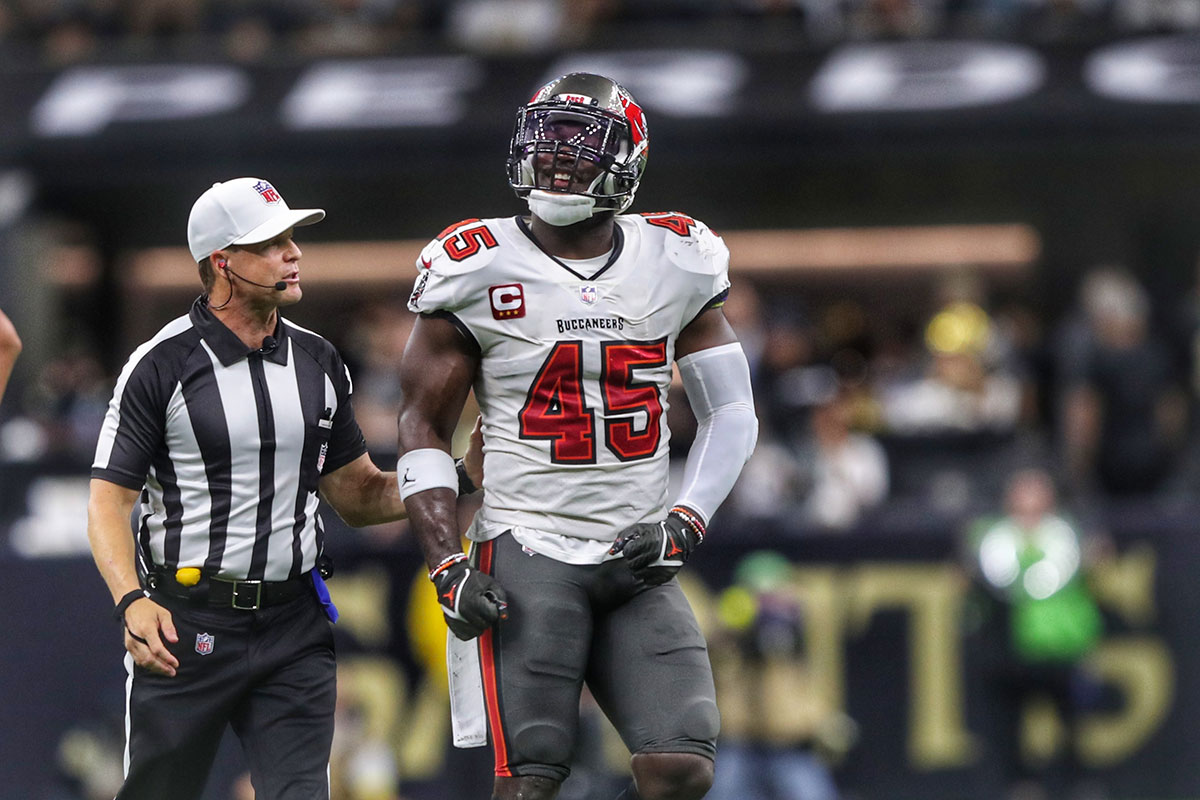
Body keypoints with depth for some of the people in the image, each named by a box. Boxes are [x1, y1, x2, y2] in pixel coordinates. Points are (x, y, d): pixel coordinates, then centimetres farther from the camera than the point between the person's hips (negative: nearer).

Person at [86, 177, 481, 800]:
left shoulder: (317, 363, 11)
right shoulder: (163, 365, -6)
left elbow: (357, 495, 17)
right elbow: (110, 498, -8)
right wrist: (132, 601, -24)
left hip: (294, 630, 4)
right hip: (186, 625, -4)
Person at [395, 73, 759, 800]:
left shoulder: (675, 265, 6)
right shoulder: (481, 270, -2)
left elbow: (732, 412, 13)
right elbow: (423, 428, 1)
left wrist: (685, 522, -3)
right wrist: (447, 566, -9)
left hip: (638, 557, 3)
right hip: (527, 555, -3)